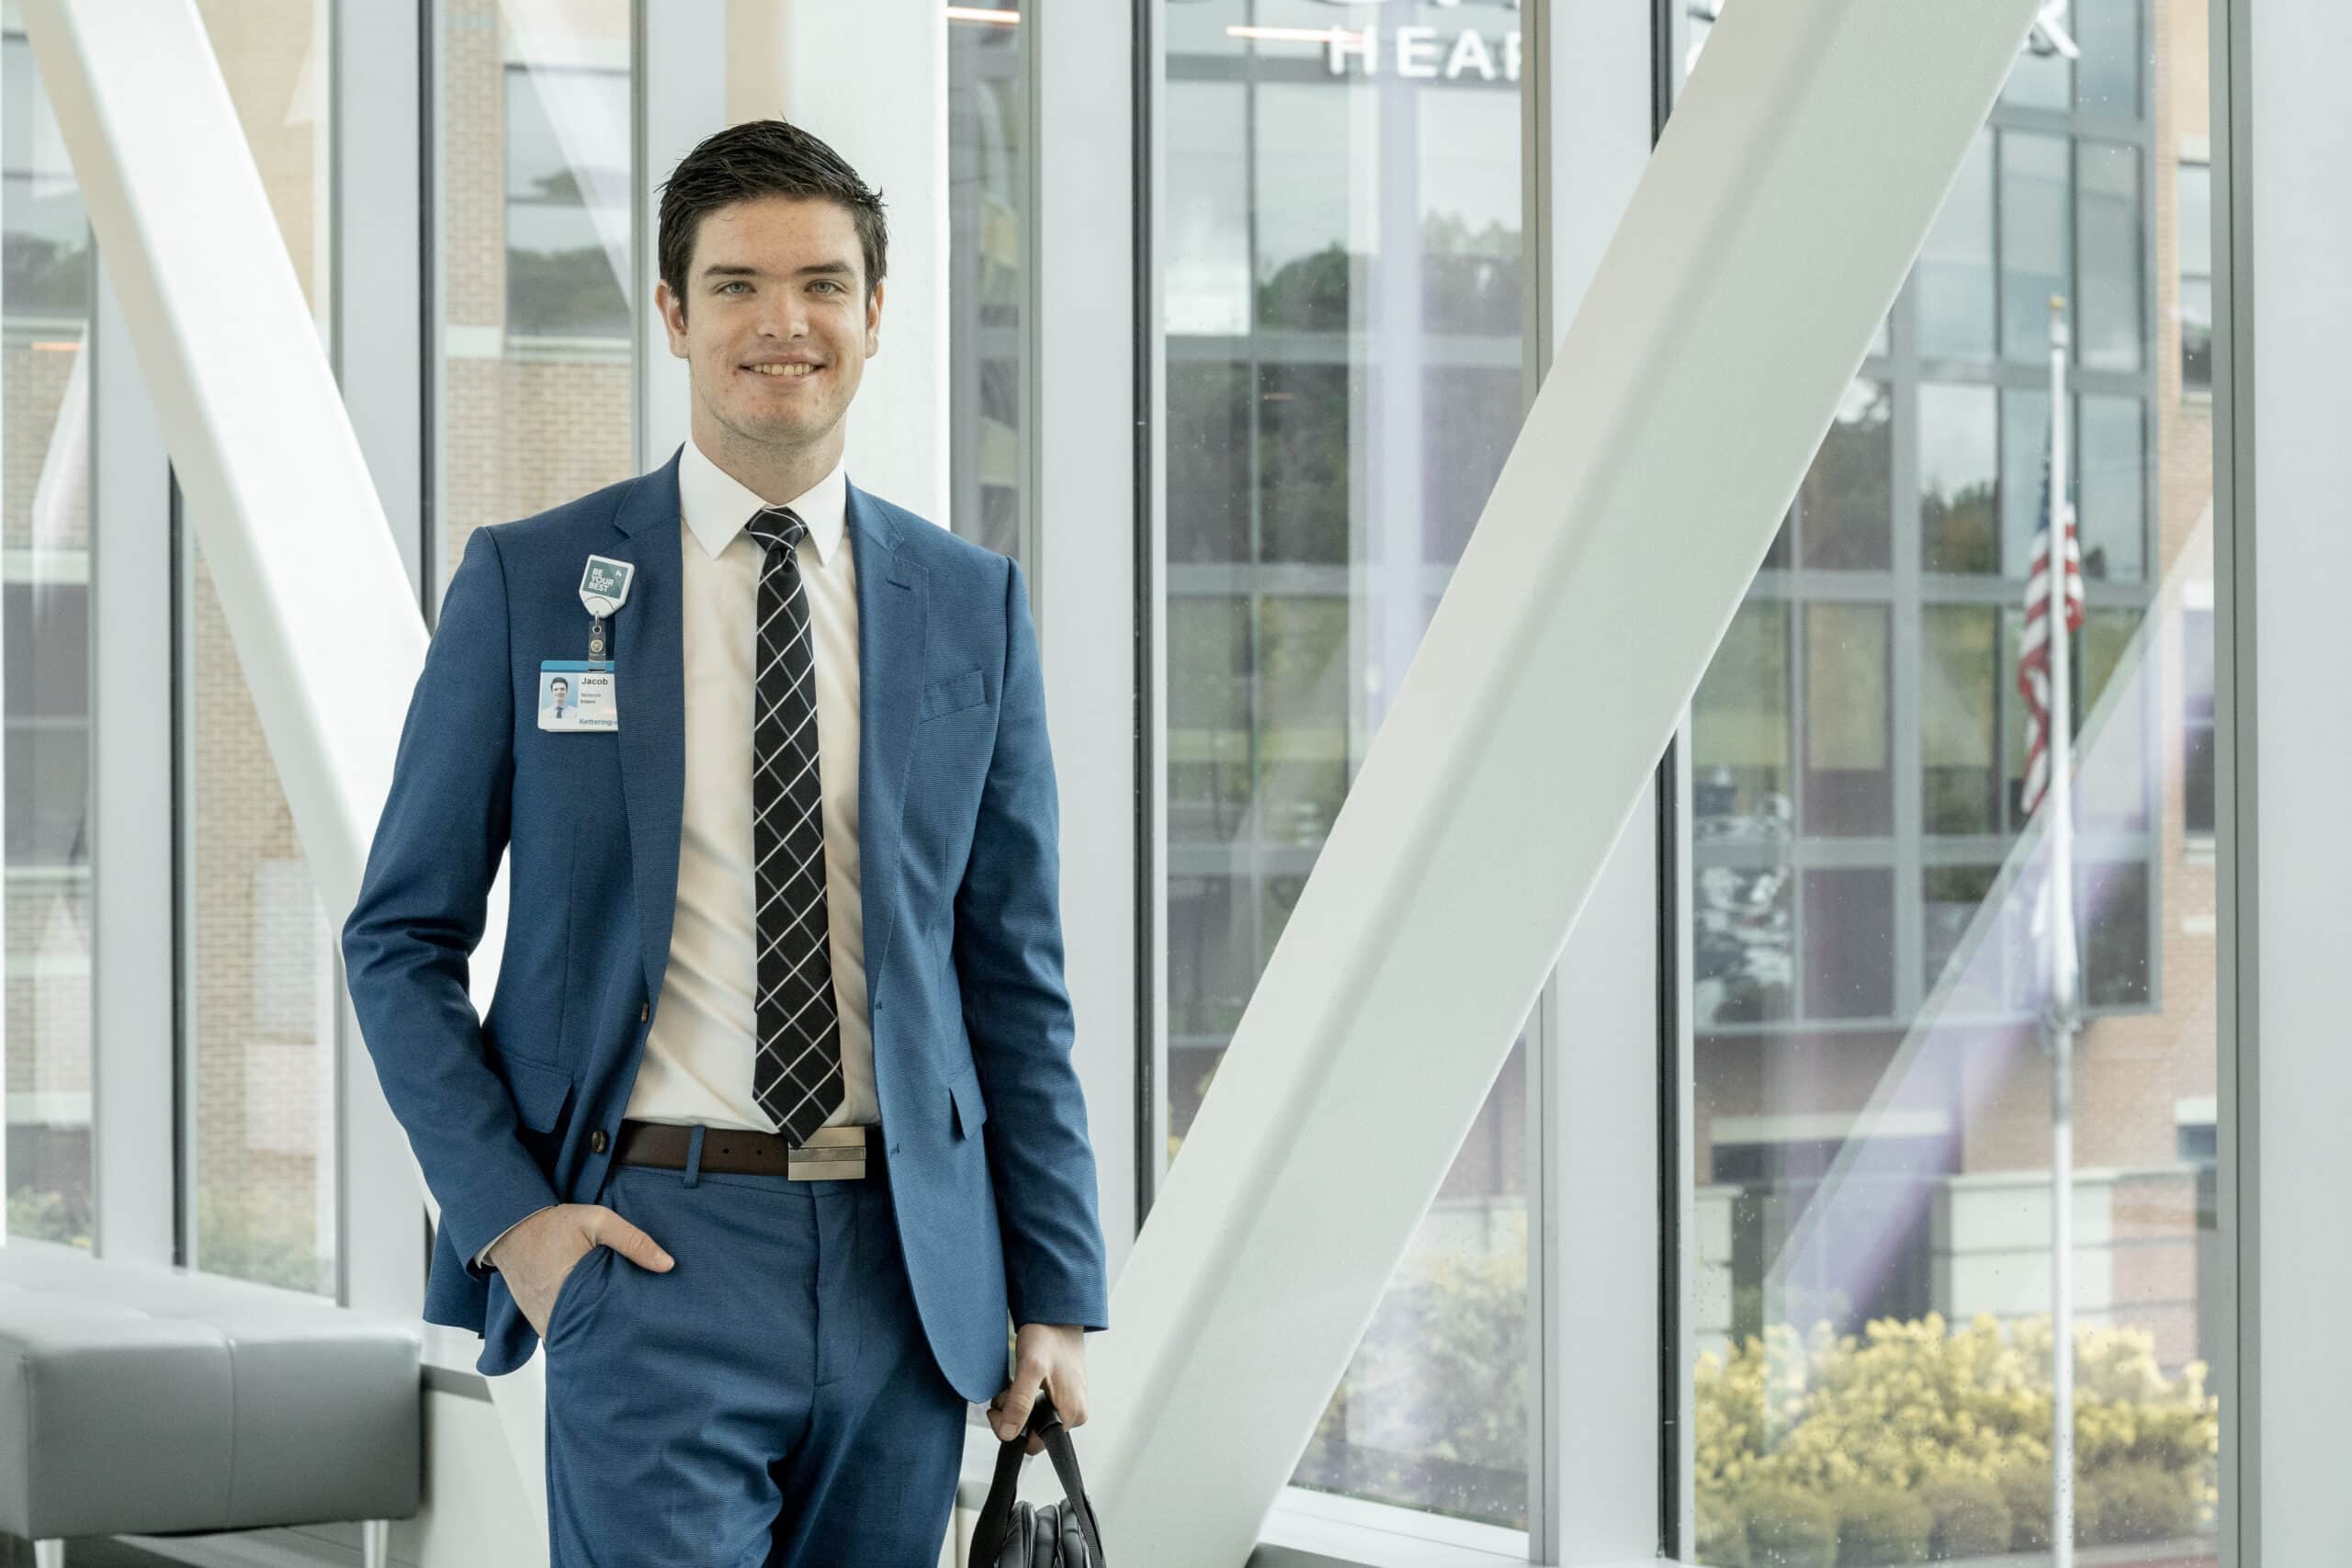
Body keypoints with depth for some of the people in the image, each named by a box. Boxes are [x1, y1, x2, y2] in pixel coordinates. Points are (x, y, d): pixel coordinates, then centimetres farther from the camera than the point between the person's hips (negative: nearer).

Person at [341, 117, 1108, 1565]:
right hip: (652, 1246, -3)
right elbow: (402, 936, 5)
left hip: (903, 1266, 3)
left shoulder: (973, 605, 9)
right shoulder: (530, 582, 2)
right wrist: (506, 1211, -7)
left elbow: (1016, 972, 10)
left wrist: (1060, 1293, 4)